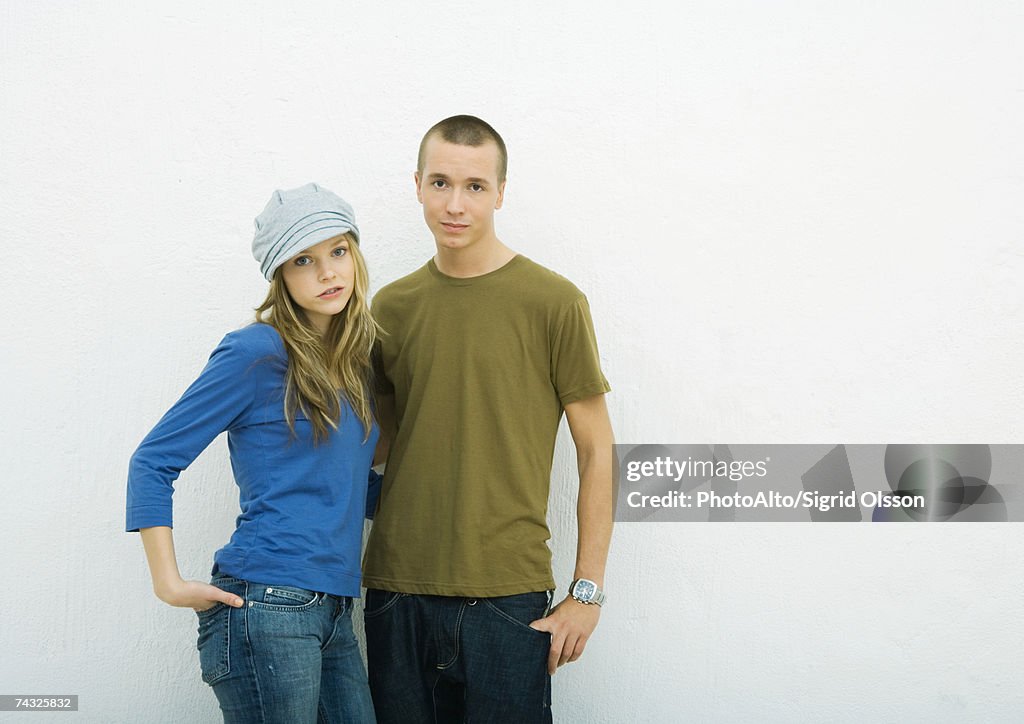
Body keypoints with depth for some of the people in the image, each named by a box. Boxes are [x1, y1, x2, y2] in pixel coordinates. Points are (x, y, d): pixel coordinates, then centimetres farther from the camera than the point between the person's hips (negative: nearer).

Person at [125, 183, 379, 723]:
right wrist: (168, 581, -11)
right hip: (266, 610, -7)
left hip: (332, 612, 7)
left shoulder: (355, 360, 14)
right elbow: (153, 461, -6)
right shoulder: (257, 354, -7)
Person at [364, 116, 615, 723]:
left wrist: (587, 591, -5)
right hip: (397, 591, 4)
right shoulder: (391, 308, 8)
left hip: (506, 599, -3)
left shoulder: (553, 303, -4)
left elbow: (596, 450, -2)